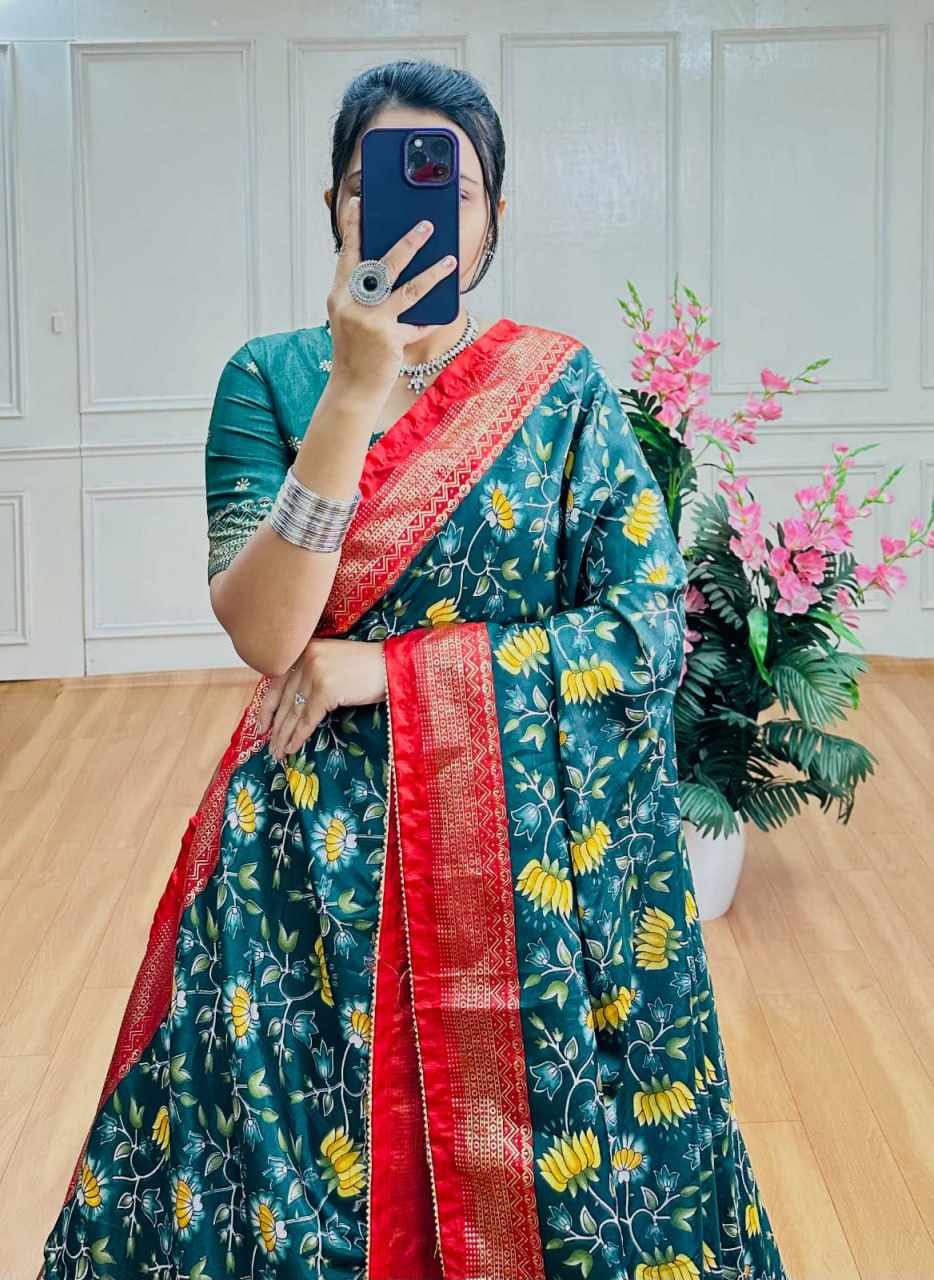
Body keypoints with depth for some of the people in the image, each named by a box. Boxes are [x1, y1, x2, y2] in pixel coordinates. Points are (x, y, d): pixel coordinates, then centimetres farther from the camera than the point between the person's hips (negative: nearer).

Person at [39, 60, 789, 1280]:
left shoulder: (563, 386, -1)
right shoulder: (272, 378, -1)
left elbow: (650, 630, -7)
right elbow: (264, 633, -13)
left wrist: (391, 668, -12)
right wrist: (354, 393, -23)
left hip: (543, 844, 0)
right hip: (321, 849, 0)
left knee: (540, 1159, 7)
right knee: (301, 1172, 5)